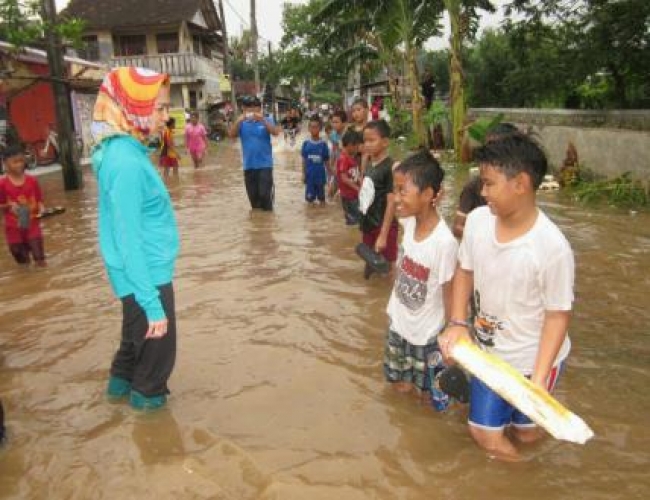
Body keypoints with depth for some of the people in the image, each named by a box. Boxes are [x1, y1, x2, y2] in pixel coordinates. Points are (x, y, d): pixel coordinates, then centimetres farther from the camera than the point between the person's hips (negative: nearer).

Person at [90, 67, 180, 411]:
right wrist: (153, 304, -24)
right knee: (157, 341, 14)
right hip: (147, 276, -9)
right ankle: (147, 395, 37)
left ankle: (122, 381, 50)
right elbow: (128, 241, -26)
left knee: (137, 334, 29)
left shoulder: (123, 151, 3)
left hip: (142, 273, 9)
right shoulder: (126, 162, -26)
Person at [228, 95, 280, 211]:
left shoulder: (266, 120, -1)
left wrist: (263, 120, -26)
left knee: (264, 194, -6)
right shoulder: (242, 123, 4)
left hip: (265, 164, -3)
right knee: (253, 195, 11)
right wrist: (239, 121, -21)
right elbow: (231, 135, -8)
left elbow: (275, 132, -16)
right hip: (249, 165, 3)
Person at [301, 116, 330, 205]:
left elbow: (326, 161, 1)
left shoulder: (323, 144, -6)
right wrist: (303, 174, 3)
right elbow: (304, 160, 3)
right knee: (309, 197, 5)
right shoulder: (306, 143, -3)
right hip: (309, 175, 0)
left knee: (321, 198, 11)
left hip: (320, 175, 0)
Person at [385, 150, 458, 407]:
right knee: (401, 385, 25)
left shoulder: (444, 242, -30)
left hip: (426, 335, -6)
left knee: (431, 395, 16)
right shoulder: (408, 222, -13)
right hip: (399, 324, 6)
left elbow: (450, 297, -20)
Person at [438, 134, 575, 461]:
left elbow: (558, 314, -19)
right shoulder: (478, 219, -13)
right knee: (483, 431, 15)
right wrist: (457, 324, -8)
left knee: (524, 433, 17)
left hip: (532, 359, -4)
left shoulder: (552, 246, -28)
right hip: (488, 351, 4)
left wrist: (538, 379, -22)